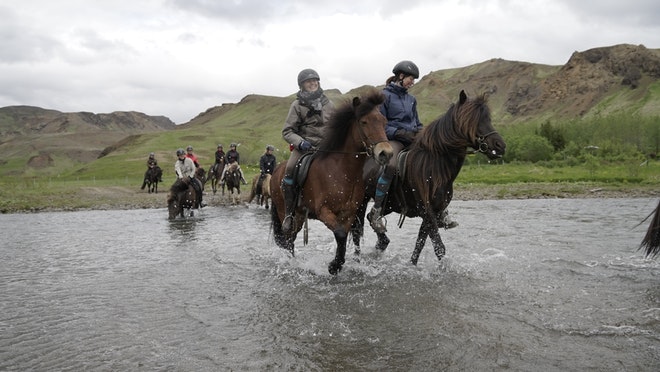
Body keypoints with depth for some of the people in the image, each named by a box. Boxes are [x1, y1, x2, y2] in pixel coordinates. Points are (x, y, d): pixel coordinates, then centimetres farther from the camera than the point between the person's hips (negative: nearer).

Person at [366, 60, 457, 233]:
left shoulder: (411, 99, 21)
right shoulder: (384, 96, 1)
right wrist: (400, 133, -17)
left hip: (412, 139, 7)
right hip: (393, 139, -7)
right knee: (391, 165, -36)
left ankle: (442, 212, -2)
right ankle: (375, 212, -31)